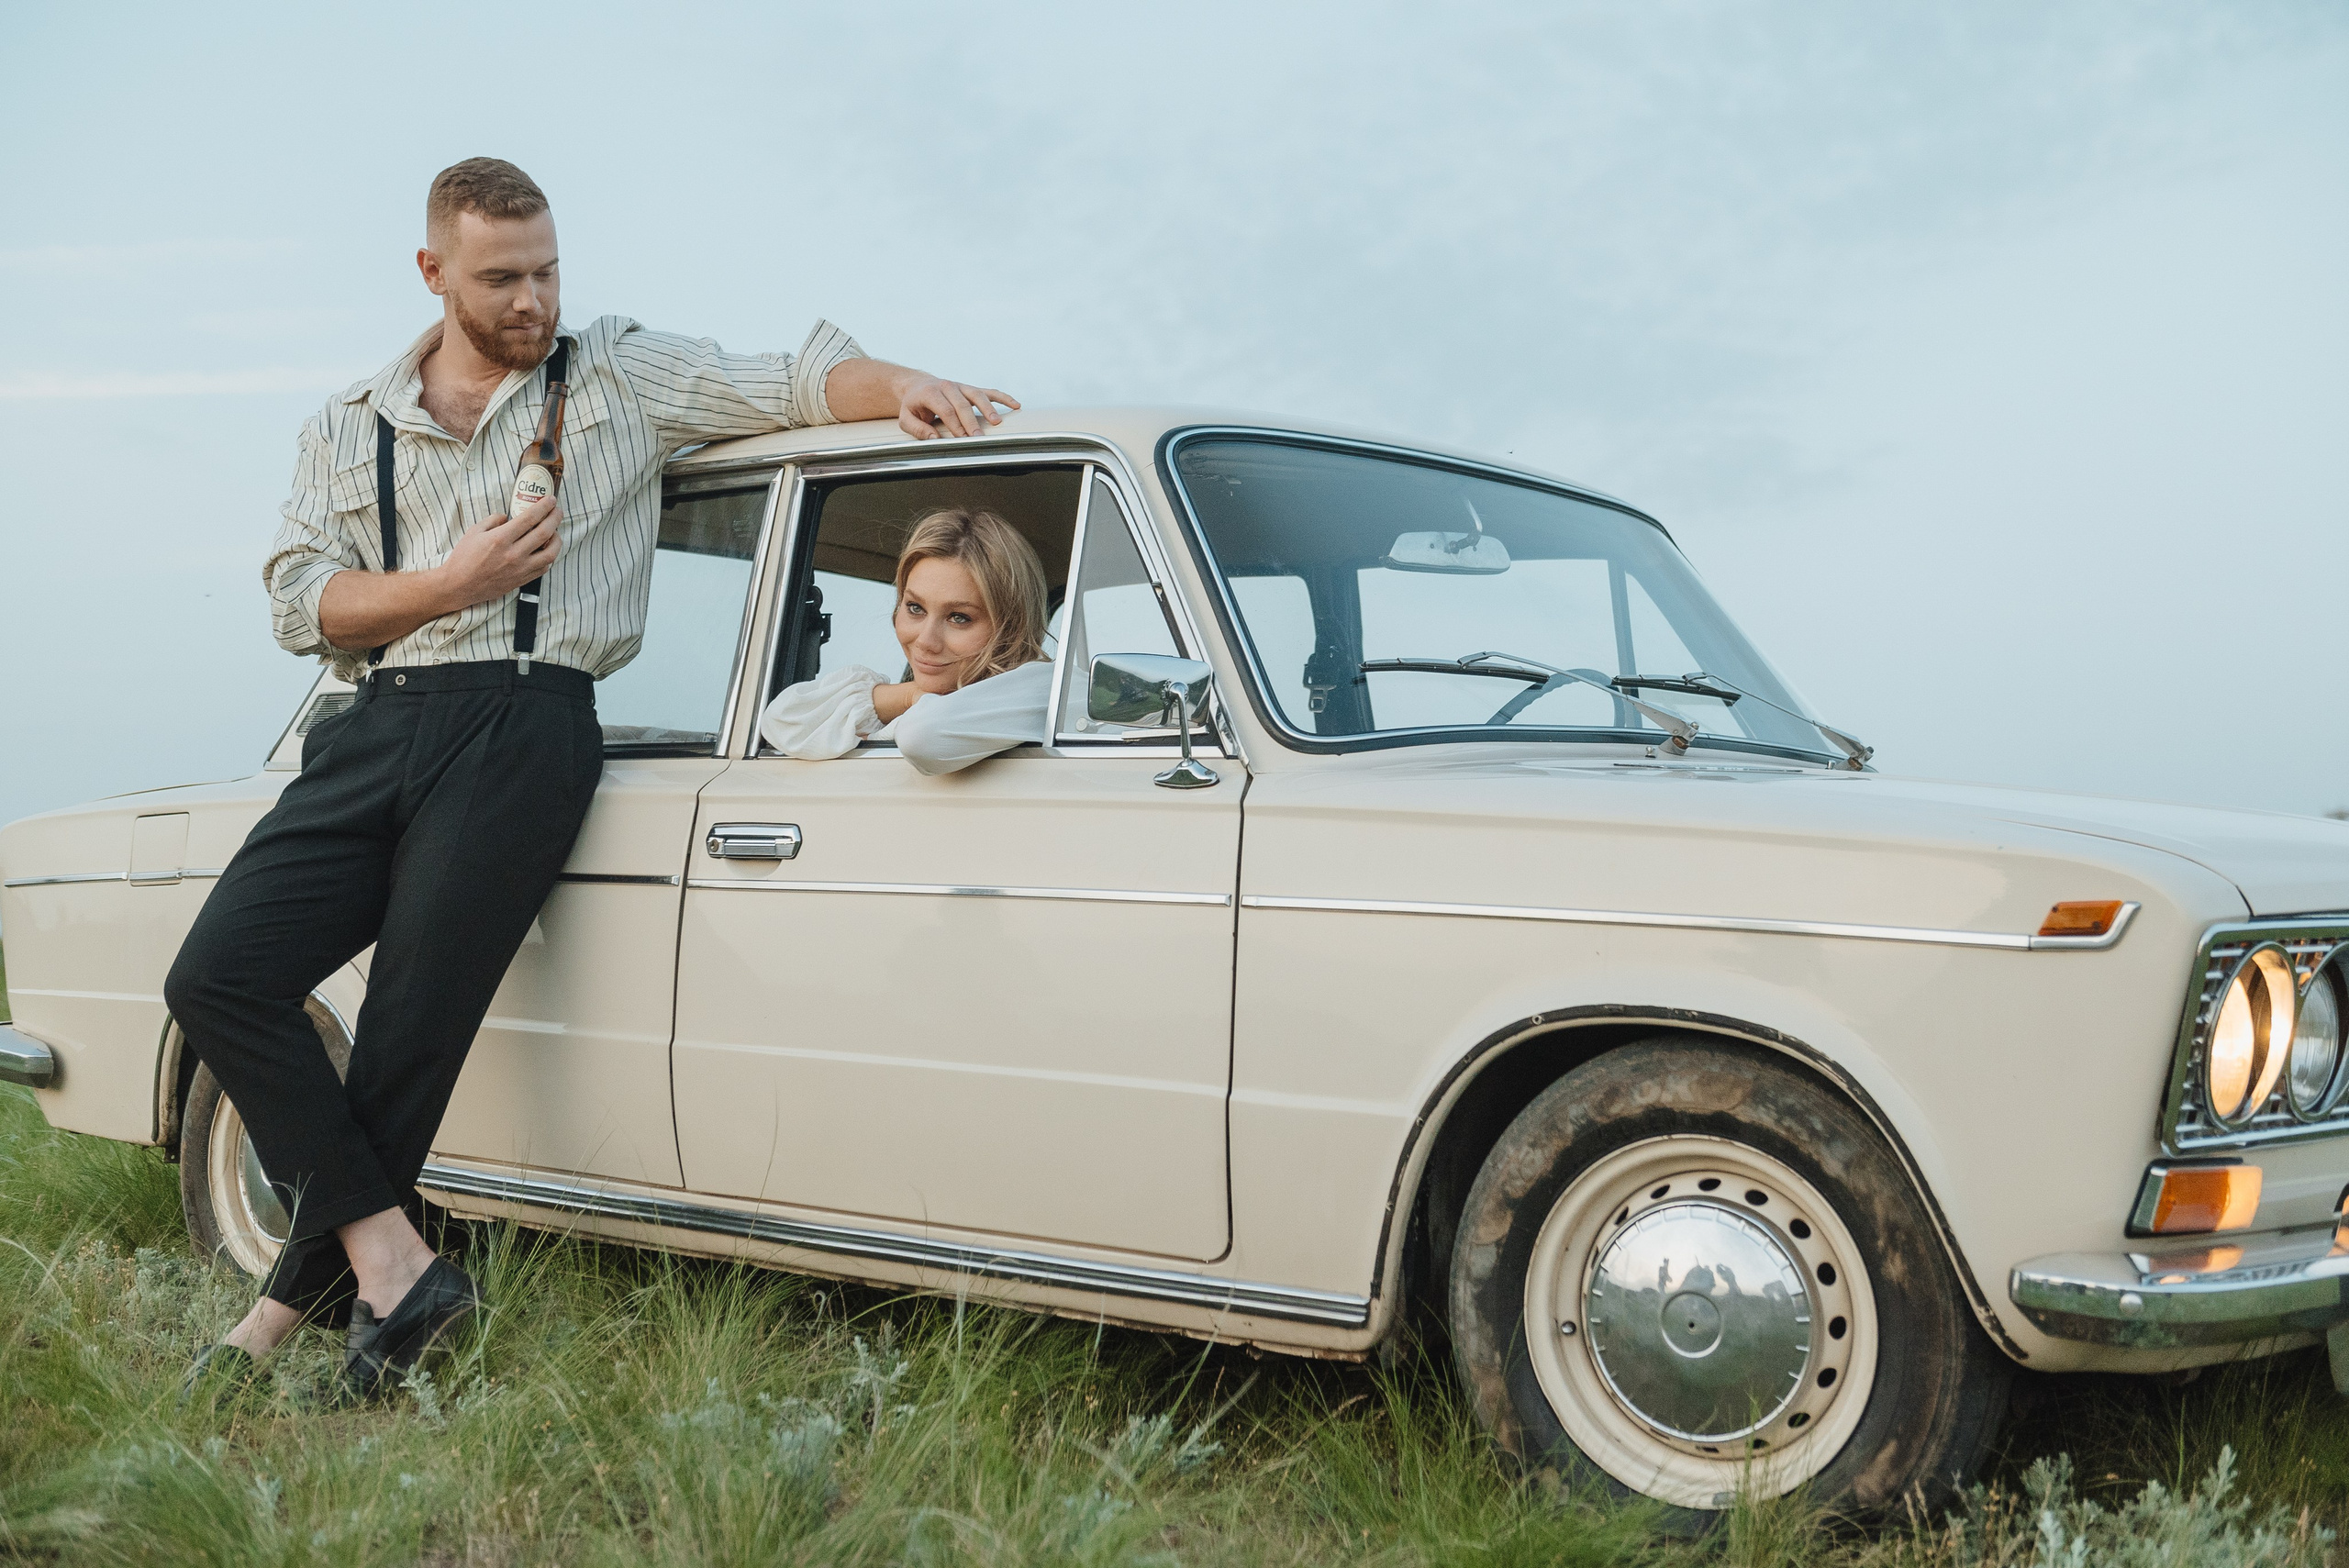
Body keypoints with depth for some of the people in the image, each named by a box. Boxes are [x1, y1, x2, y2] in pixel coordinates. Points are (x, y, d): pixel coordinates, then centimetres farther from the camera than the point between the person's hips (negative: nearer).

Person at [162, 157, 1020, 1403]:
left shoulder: (620, 374, 13)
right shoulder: (349, 428, 18)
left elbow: (794, 381, 11)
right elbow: (298, 602, 8)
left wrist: (899, 388, -10)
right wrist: (451, 582, -7)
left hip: (526, 728, -4)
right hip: (376, 733, 4)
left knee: (408, 1032, -10)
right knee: (214, 980, -11)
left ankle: (302, 1300, 6)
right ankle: (394, 1261, -7)